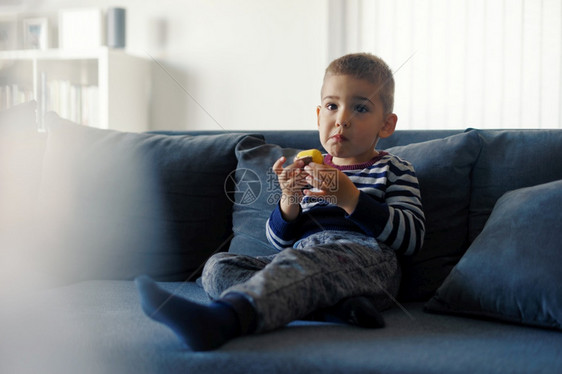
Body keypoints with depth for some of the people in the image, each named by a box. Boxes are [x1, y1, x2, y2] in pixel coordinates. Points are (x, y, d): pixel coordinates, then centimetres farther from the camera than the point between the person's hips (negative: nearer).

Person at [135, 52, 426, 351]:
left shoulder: (393, 170, 14)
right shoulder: (307, 170, 26)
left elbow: (412, 236, -1)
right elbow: (281, 240, 21)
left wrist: (351, 198, -12)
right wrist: (289, 202, -3)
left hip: (364, 258, -6)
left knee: (299, 261, -38)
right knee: (218, 265, -15)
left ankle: (220, 320, -66)